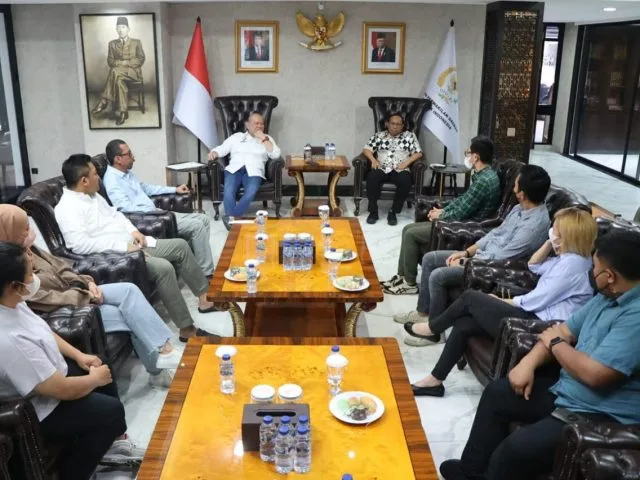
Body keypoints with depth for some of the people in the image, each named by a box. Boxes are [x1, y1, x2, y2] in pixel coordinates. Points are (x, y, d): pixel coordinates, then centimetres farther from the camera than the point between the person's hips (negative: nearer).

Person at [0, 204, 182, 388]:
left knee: (129, 290, -12)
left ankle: (163, 350, -11)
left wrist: (87, 284, -5)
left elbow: (59, 267, 10)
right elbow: (49, 300, -25)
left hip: (72, 293, 8)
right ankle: (157, 369, -4)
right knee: (130, 314, -18)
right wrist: (86, 296, -14)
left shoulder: (26, 249, 3)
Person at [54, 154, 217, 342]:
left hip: (131, 244, 10)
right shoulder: (67, 208, -18)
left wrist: (133, 230, 4)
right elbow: (80, 245, -28)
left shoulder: (93, 195, 11)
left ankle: (205, 296, 16)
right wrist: (123, 246, -26)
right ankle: (187, 329, -20)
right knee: (164, 268, -29)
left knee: (180, 245, 5)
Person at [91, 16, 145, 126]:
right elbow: (110, 61, 9)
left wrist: (126, 63, -10)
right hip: (119, 72, 2)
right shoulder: (112, 43, 18)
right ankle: (122, 112, -39)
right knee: (119, 80, -38)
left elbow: (141, 59, 4)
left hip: (133, 72, -2)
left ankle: (104, 101, -34)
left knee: (115, 71, -36)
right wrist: (122, 62, -11)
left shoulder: (136, 42, 13)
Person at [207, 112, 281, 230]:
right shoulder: (236, 137, 24)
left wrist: (263, 138, 2)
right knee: (228, 192, -31)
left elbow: (276, 154, 5)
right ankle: (232, 219, -36)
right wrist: (214, 152, -4)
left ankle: (230, 217, -35)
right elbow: (222, 148, 19)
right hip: (234, 169, 1)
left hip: (253, 171, -1)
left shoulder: (267, 138, 21)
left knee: (250, 193, -34)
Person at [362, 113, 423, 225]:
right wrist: (373, 159, -7)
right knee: (372, 177, -34)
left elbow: (418, 153, 8)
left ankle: (393, 212, -21)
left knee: (405, 181, -36)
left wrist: (406, 162, -9)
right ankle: (373, 211, -22)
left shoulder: (410, 136, 16)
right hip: (381, 169, 1)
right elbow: (366, 149, 12)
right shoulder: (378, 135, 19)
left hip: (400, 170, 0)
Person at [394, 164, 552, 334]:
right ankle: (423, 312, 16)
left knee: (437, 276, -22)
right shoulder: (521, 208, 3)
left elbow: (501, 258, -26)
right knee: (429, 259, 6)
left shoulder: (536, 224, -27)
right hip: (483, 255, 10)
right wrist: (466, 252, 4)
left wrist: (464, 262, -15)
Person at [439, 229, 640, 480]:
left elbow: (595, 374, -30)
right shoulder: (609, 295, 5)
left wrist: (555, 343, -11)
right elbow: (564, 330, 11)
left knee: (516, 448, -26)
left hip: (602, 417, -10)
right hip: (566, 391, 10)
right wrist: (529, 363, -4)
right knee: (497, 393, 14)